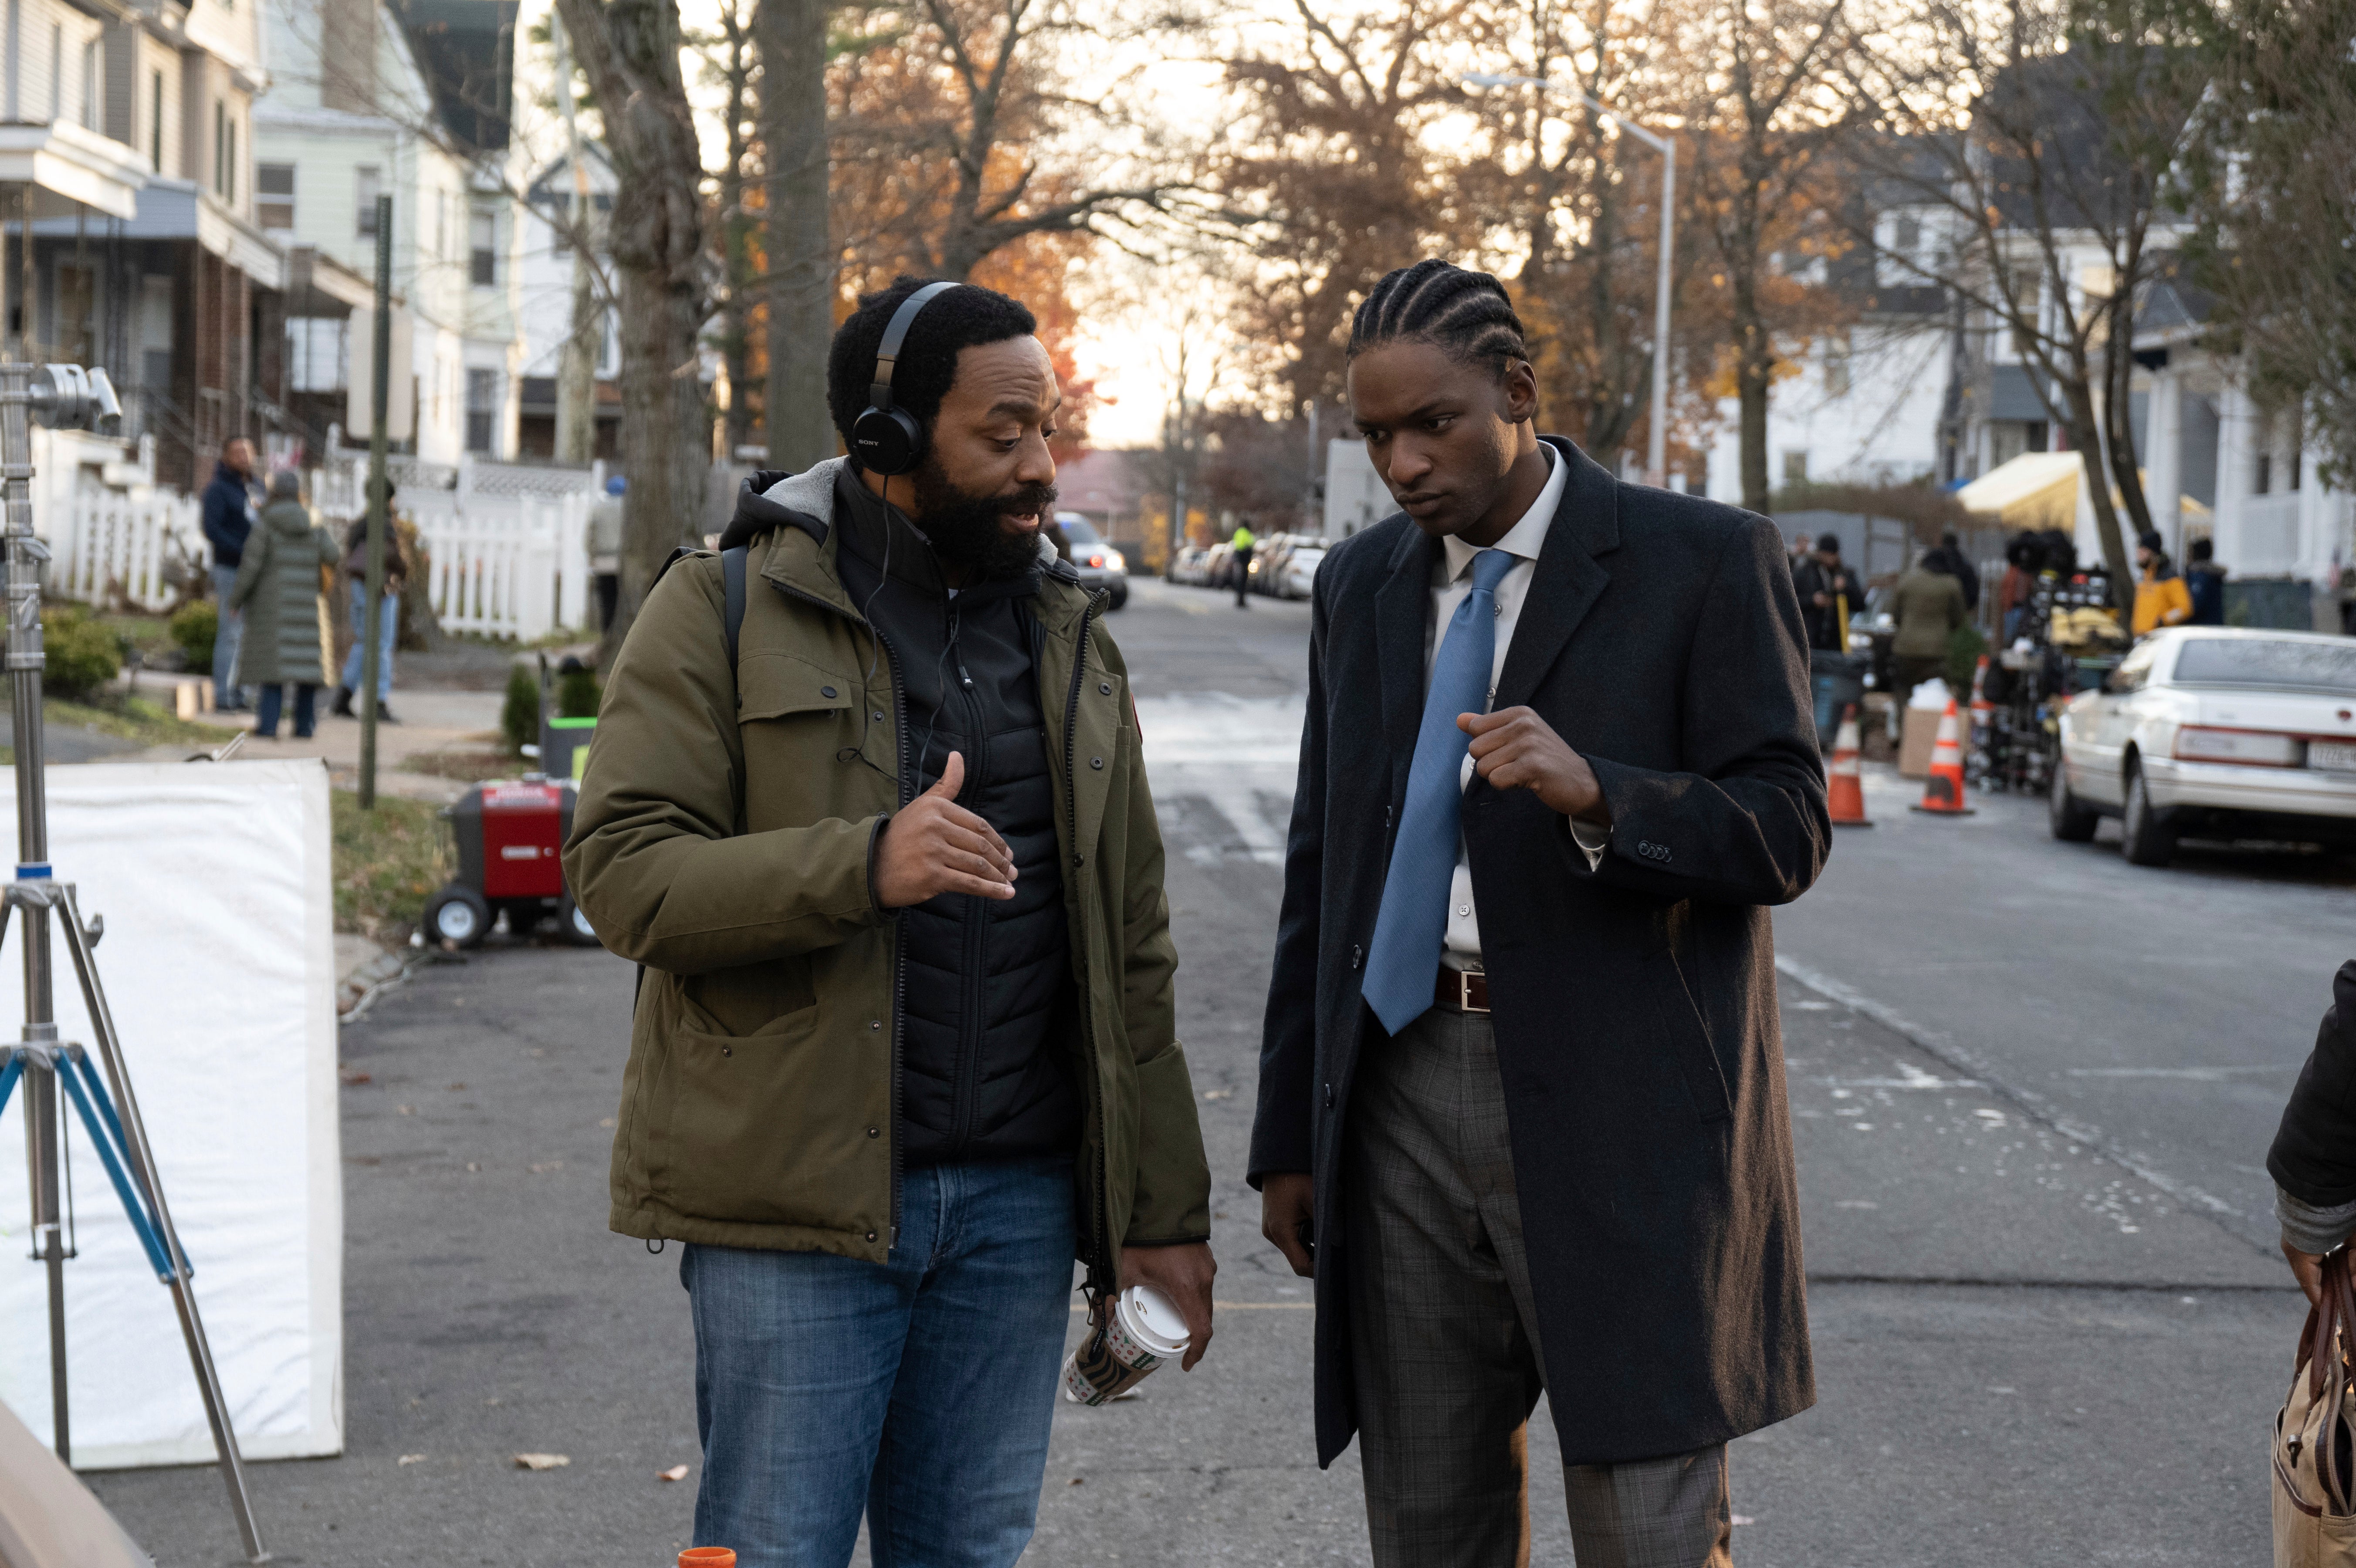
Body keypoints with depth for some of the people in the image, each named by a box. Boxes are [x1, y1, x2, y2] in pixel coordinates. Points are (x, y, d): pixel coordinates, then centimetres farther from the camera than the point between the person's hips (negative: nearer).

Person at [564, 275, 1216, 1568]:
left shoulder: (1070, 642, 14)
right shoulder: (727, 612, -2)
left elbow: (1128, 950, 15)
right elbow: (621, 871, -11)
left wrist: (1163, 1212, 10)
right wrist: (861, 865, -25)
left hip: (1017, 1204, 5)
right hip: (797, 1200, -4)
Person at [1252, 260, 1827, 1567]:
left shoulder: (1705, 562, -4)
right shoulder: (1360, 584, 12)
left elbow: (1786, 833, -8)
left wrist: (1593, 794, -27)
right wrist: (1289, 1136, 13)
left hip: (1620, 1106, -5)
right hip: (1403, 1098, 5)